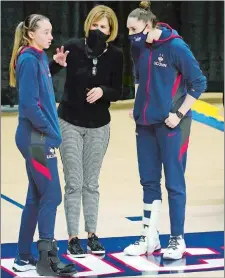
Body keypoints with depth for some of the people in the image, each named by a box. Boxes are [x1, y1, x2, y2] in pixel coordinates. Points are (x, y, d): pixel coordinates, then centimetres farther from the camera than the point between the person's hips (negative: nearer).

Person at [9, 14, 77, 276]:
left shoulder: (40, 58, 14)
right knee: (51, 196, -7)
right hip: (36, 138, -9)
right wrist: (53, 133, -15)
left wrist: (51, 132, 7)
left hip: (40, 138, 9)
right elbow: (29, 104, -20)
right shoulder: (29, 60, -14)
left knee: (36, 198, 11)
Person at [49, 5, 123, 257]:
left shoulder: (115, 55, -8)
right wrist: (57, 64, -31)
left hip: (98, 126, 2)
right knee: (74, 183, -3)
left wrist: (102, 91, -22)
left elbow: (117, 93, -2)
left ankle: (92, 235, 18)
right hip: (70, 123, -2)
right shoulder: (73, 47, -14)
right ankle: (72, 238, 3)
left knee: (91, 183, 9)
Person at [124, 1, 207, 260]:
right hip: (145, 123, 6)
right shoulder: (139, 47, 3)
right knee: (148, 181, 10)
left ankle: (177, 240, 10)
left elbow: (198, 83, -11)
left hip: (171, 124, -6)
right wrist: (138, 106, 11)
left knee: (174, 183, 0)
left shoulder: (176, 47, -15)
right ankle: (149, 238, 19)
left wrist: (179, 114, -14)